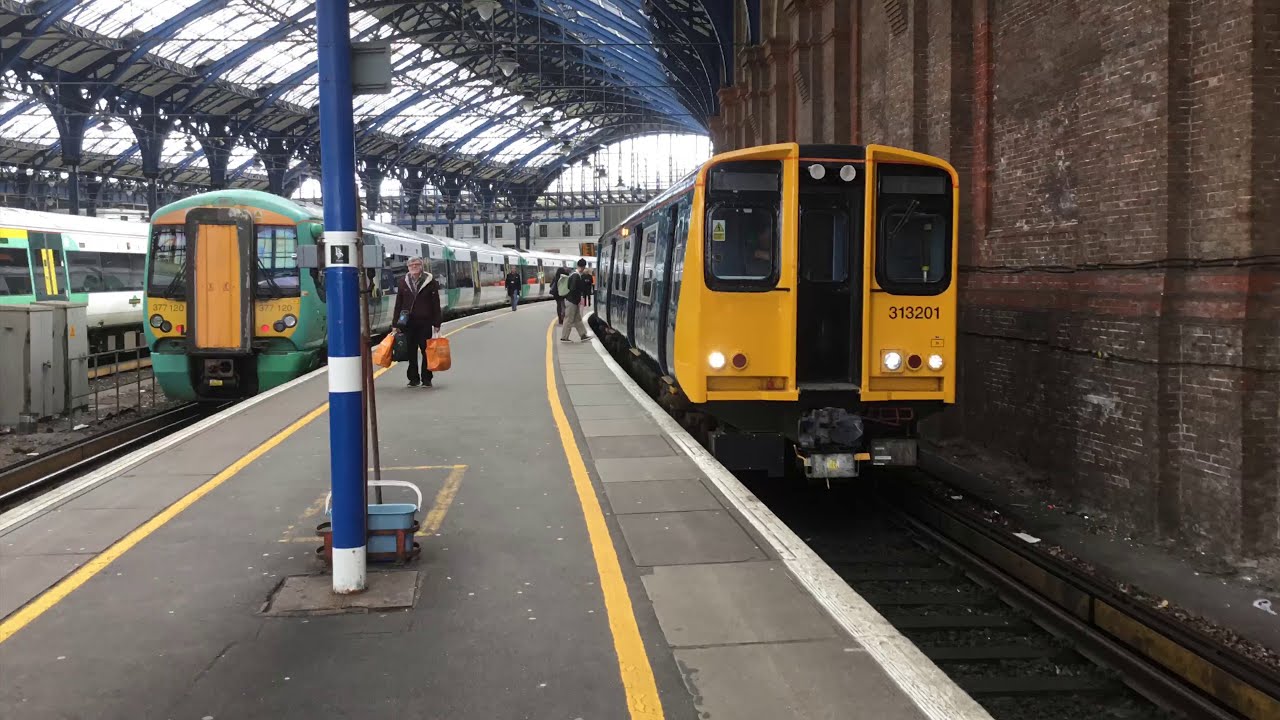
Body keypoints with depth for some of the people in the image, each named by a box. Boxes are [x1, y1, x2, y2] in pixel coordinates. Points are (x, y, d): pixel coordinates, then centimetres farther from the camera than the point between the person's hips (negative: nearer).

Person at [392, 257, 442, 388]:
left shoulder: (430, 281, -1)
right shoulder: (403, 282, 6)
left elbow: (436, 304, -2)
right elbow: (398, 304, 7)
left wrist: (436, 324, -6)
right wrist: (396, 324, 3)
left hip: (425, 321, -2)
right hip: (408, 322, 2)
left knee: (426, 351, 2)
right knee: (411, 351, 6)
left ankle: (426, 379, 10)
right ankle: (413, 378, 14)